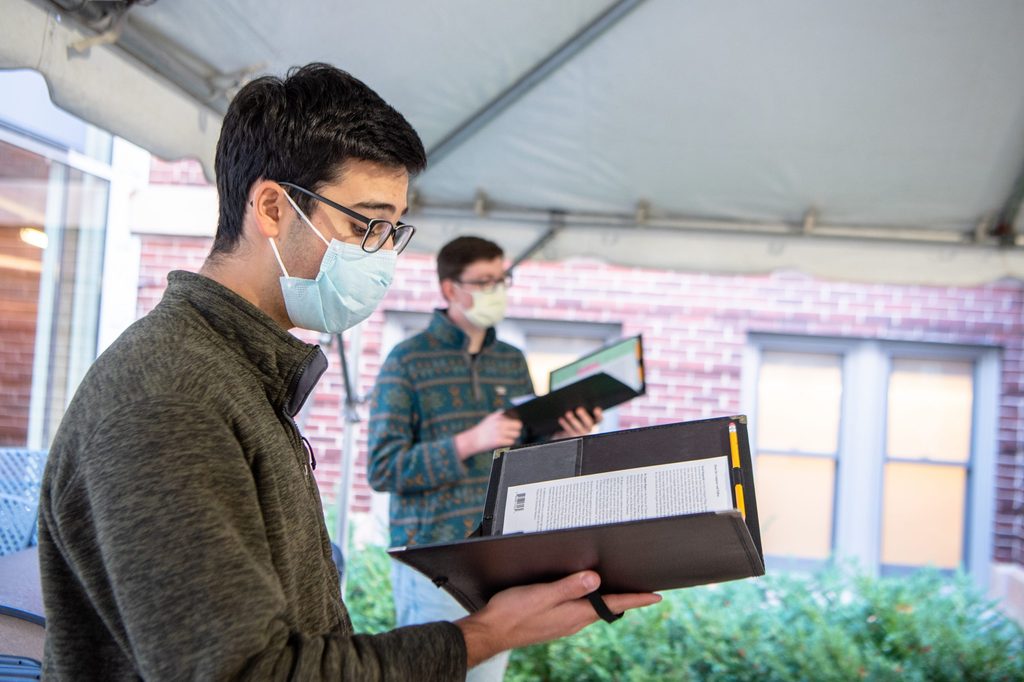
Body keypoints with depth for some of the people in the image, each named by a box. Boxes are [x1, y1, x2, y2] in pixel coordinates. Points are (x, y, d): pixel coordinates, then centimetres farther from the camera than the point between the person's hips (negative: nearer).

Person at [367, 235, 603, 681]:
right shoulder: (409, 361, -4)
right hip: (434, 555, -5)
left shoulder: (512, 362, 13)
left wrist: (563, 437, -3)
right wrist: (469, 442, -20)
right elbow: (383, 469, -10)